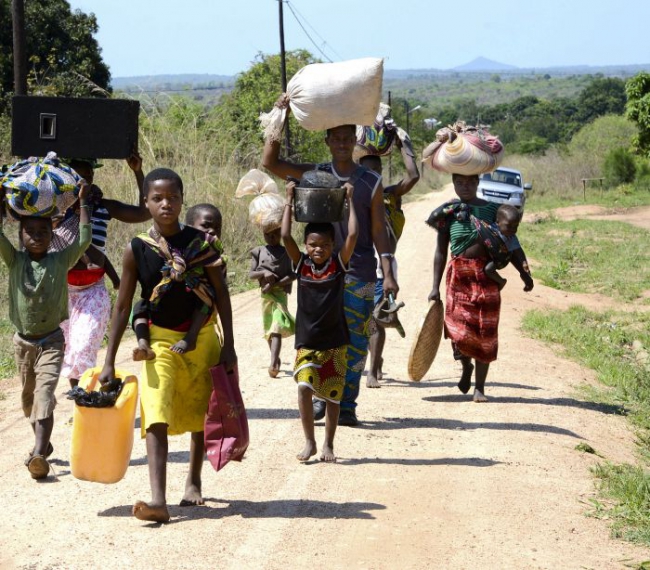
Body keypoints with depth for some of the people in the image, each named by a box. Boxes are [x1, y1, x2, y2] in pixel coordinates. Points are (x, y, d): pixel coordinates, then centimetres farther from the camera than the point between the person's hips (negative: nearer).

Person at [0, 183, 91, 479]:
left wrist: (83, 202, -9)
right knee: (29, 396, 15)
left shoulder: (61, 260, -4)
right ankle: (43, 444, 35)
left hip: (51, 340, -3)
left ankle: (39, 454, -32)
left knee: (45, 393, -19)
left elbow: (84, 239, -13)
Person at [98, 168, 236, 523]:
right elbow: (123, 306, -1)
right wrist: (109, 361, -2)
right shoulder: (137, 250, -6)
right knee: (156, 417, -18)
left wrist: (228, 345, -4)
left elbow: (221, 294, 0)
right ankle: (158, 500, -26)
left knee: (199, 414, 16)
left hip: (202, 337, 1)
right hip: (160, 340, -1)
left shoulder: (201, 243, -6)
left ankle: (194, 482, 38)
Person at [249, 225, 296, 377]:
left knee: (276, 329, -18)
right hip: (265, 293, 4)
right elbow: (251, 275, 3)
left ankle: (273, 364, -30)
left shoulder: (286, 252, 1)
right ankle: (276, 360, 31)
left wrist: (274, 284, -16)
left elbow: (292, 275, -6)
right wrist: (264, 274, -18)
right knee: (268, 329, 14)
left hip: (280, 292, -4)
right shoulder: (258, 252, 8)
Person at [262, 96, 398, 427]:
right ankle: (320, 396, 14)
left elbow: (378, 230, 3)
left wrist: (388, 274, -4)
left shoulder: (371, 183, 2)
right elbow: (269, 163, -1)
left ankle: (346, 404, 6)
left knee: (354, 340, -1)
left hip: (360, 275, -1)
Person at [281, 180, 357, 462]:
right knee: (304, 387, -16)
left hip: (334, 342, 0)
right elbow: (285, 236, -10)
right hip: (307, 342, 0)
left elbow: (353, 235, -14)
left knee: (332, 395, 6)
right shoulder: (301, 264, 0)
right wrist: (289, 201, -6)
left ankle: (328, 445, 21)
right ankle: (309, 442, -2)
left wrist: (350, 200, -8)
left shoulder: (339, 264, -2)